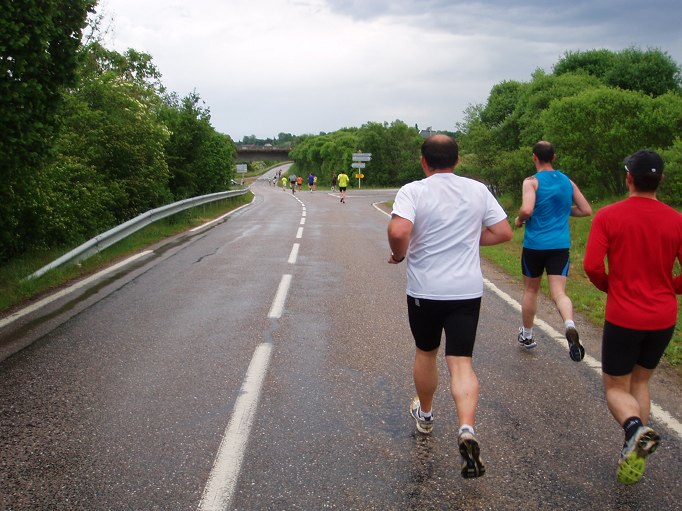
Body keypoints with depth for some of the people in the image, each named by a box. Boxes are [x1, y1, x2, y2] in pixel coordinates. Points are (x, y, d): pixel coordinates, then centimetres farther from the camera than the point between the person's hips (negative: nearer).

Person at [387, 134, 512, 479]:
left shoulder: (413, 191, -9)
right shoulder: (478, 190, 2)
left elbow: (399, 231, -26)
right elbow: (504, 232, 5)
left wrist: (399, 254, -6)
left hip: (424, 290, -1)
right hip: (467, 290, 2)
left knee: (425, 353, 20)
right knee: (461, 362, 2)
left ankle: (425, 414, 40)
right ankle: (467, 428, -19)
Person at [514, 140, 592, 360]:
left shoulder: (531, 181, -7)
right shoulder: (568, 182, 8)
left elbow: (527, 210, -23)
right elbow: (586, 210, 11)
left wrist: (519, 220, -2)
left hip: (534, 244, -2)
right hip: (560, 245, 2)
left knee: (531, 290, 16)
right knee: (559, 292, -2)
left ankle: (526, 335, 30)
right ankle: (570, 325, -33)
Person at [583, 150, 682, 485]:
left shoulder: (608, 216, -11)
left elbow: (592, 265, -16)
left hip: (623, 317, -3)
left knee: (616, 387, 12)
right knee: (640, 382, 22)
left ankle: (635, 428, -20)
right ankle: (635, 456, 19)